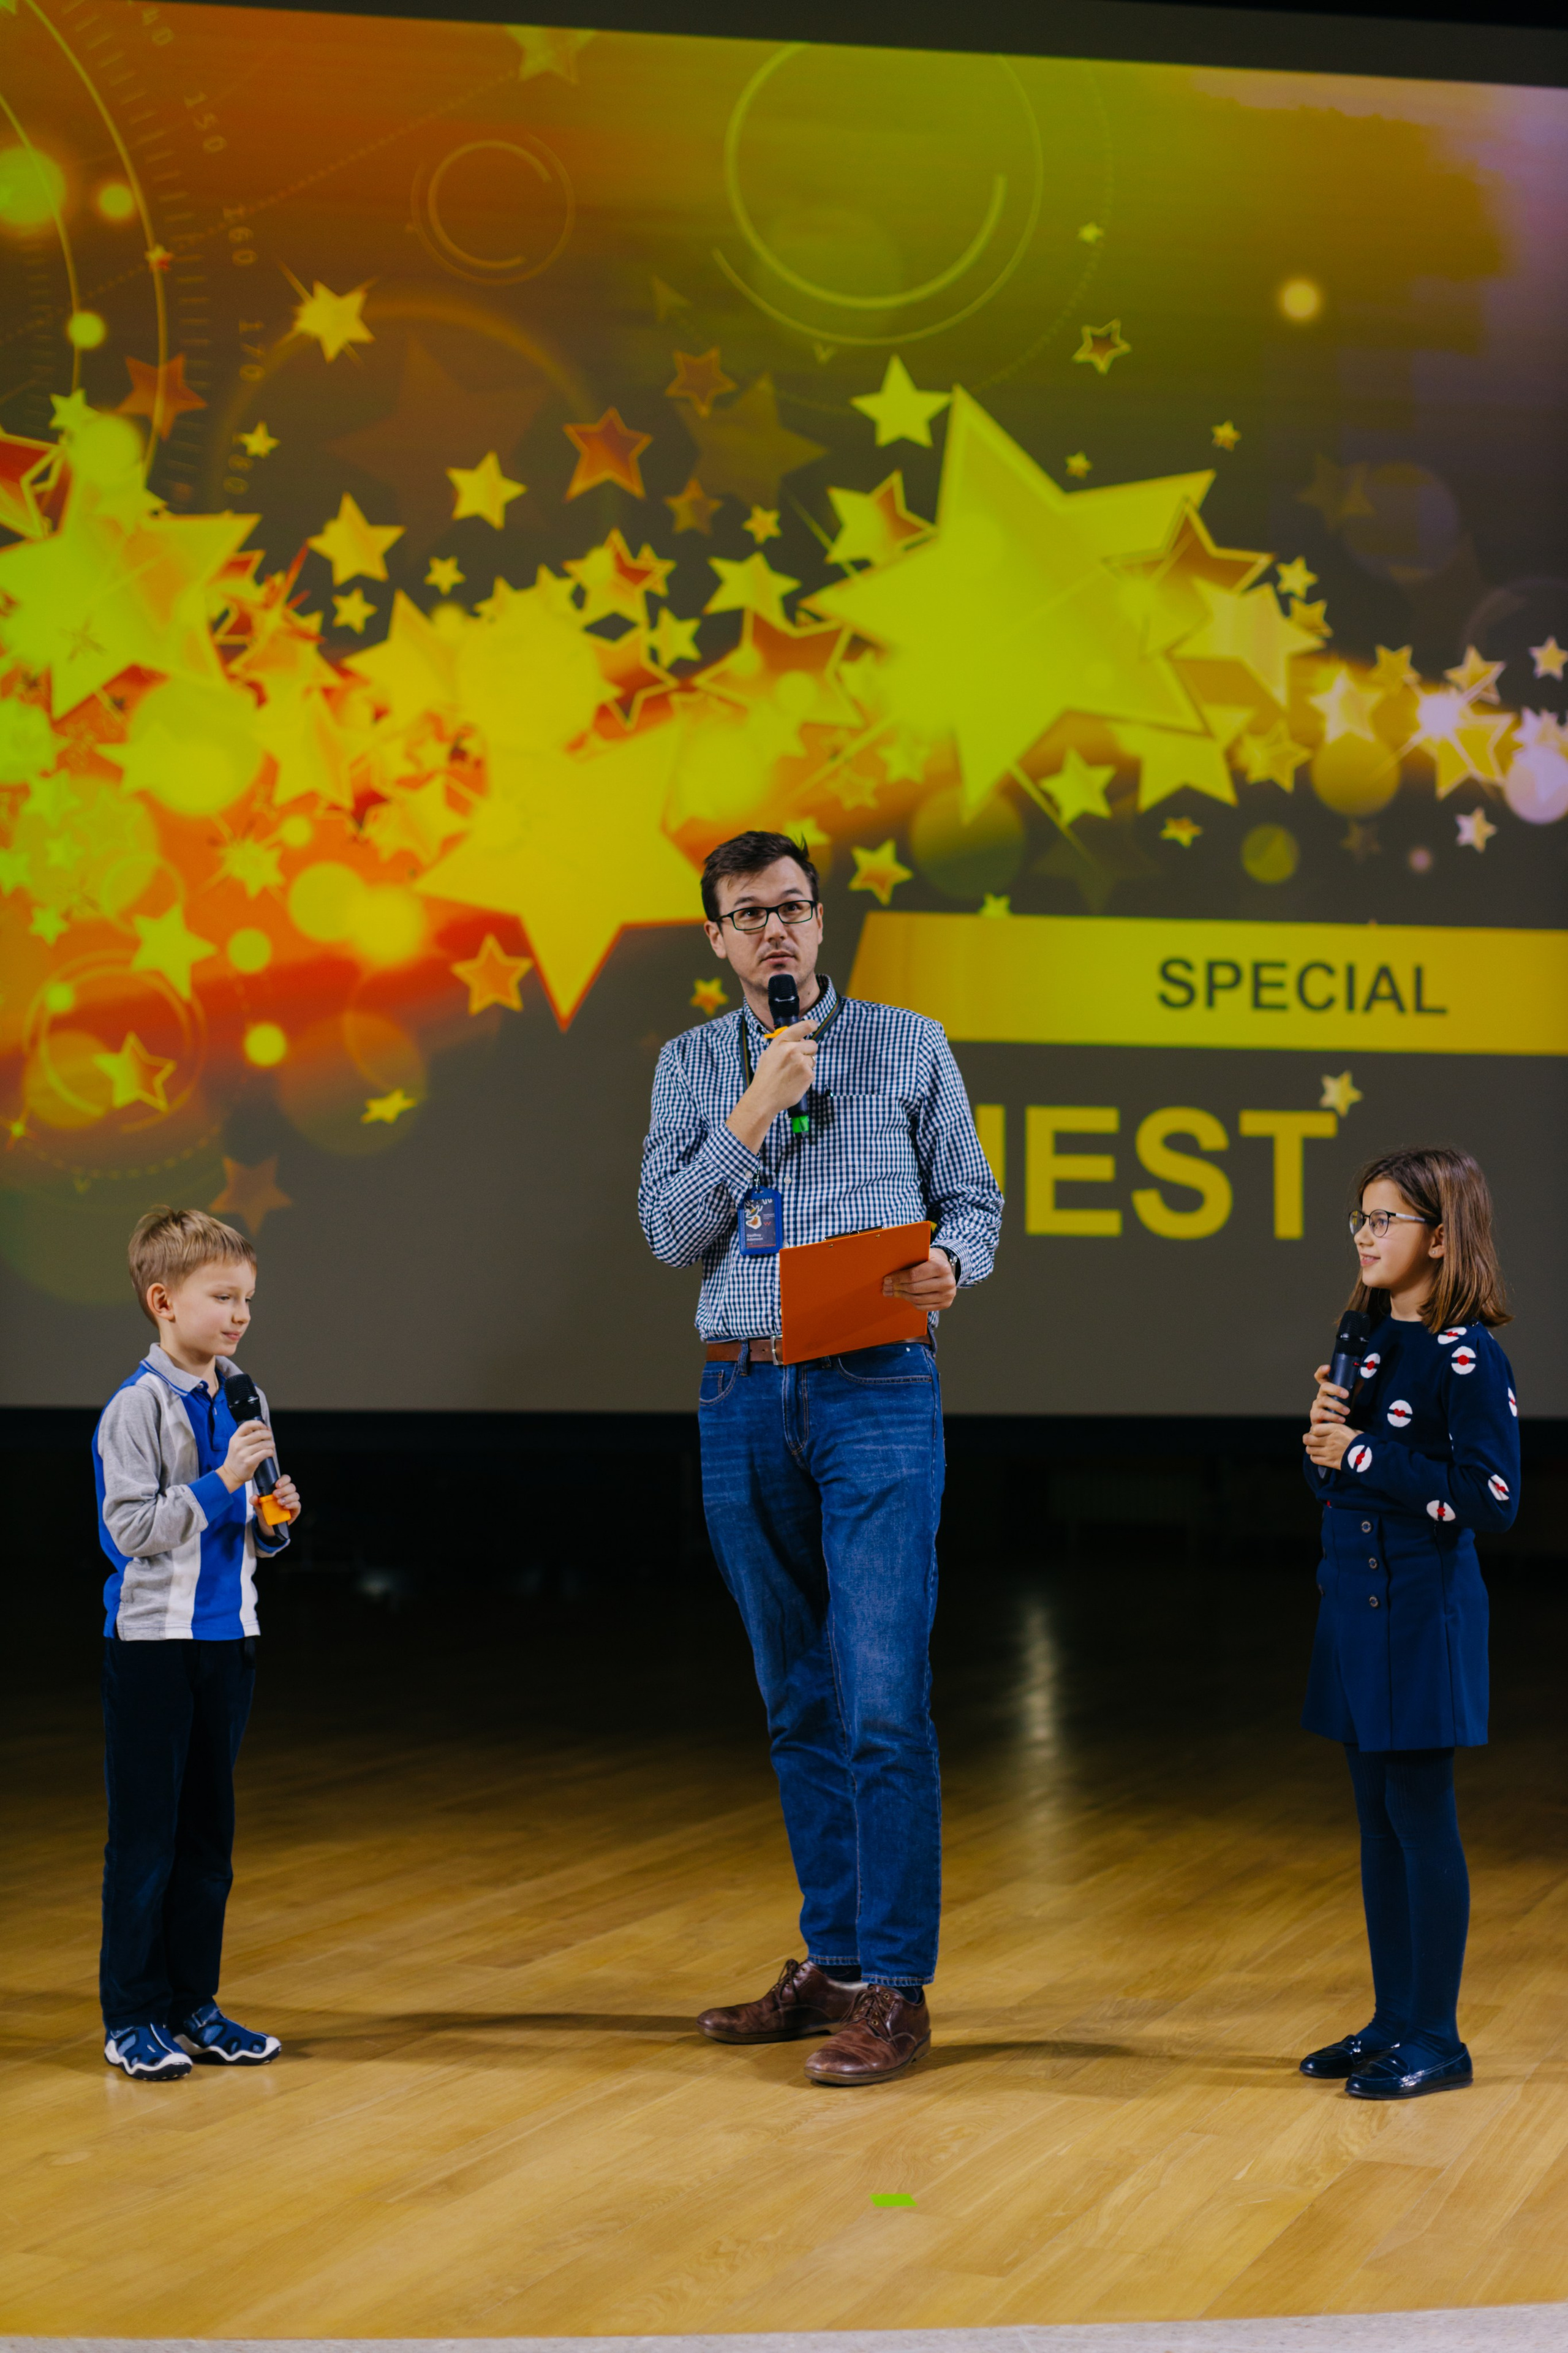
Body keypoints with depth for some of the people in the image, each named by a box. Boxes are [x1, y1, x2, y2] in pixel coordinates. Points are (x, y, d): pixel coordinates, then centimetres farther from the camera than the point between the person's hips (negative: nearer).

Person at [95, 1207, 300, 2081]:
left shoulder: (244, 1400, 9)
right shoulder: (138, 1407, -13)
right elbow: (134, 1526, -19)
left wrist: (274, 1521, -3)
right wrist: (222, 1483, -23)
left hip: (227, 1635, 7)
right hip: (153, 1640, -7)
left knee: (209, 1833, 12)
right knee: (145, 1835, -1)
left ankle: (194, 2006, 20)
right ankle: (132, 2016, 7)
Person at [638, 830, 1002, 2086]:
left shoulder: (909, 1045, 7)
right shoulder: (692, 1065, 13)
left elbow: (975, 1201, 9)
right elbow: (671, 1232, 2)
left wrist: (950, 1264, -13)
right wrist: (756, 1113, -8)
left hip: (877, 1390, -3)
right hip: (744, 1398, 3)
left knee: (884, 1700, -10)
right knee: (799, 1701, 10)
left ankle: (895, 1988, -8)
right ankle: (833, 1961, 19)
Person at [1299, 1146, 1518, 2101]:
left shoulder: (1467, 1357, -13)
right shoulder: (1369, 1343, 12)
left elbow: (1490, 1499, -21)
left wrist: (1366, 1455, -18)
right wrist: (1326, 1440, -3)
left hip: (1425, 1609, -8)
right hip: (1358, 1598, 8)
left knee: (1421, 1815, -4)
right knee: (1379, 1818, 12)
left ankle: (1438, 2038, 4)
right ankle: (1394, 2020, 21)